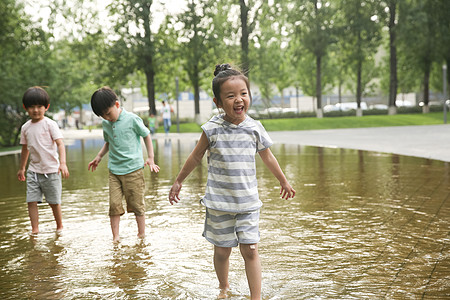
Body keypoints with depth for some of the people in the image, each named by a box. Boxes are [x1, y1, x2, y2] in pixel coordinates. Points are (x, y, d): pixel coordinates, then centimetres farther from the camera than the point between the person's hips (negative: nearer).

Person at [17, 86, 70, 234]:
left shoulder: (50, 124, -9)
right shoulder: (26, 127, 7)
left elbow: (60, 144, -16)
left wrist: (63, 163, -30)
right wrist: (21, 168, 26)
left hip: (51, 170, -4)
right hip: (33, 171, 4)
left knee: (54, 202, 6)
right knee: (31, 201, -4)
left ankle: (59, 227, 25)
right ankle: (35, 230, 4)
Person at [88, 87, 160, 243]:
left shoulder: (132, 119, -9)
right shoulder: (106, 124, 7)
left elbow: (146, 135, 3)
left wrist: (150, 158, 0)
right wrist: (99, 157, 13)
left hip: (133, 168, -4)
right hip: (114, 170, 4)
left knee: (137, 204, 3)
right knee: (114, 204, -1)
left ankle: (142, 235, 18)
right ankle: (115, 237, 8)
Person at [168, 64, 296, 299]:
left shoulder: (255, 128, -3)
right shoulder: (212, 129, -9)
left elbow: (268, 157, 13)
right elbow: (195, 157, 6)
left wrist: (283, 182, 24)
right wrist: (178, 181, 14)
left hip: (248, 202, 1)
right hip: (219, 201, -1)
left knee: (250, 250, -2)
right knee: (222, 251, 11)